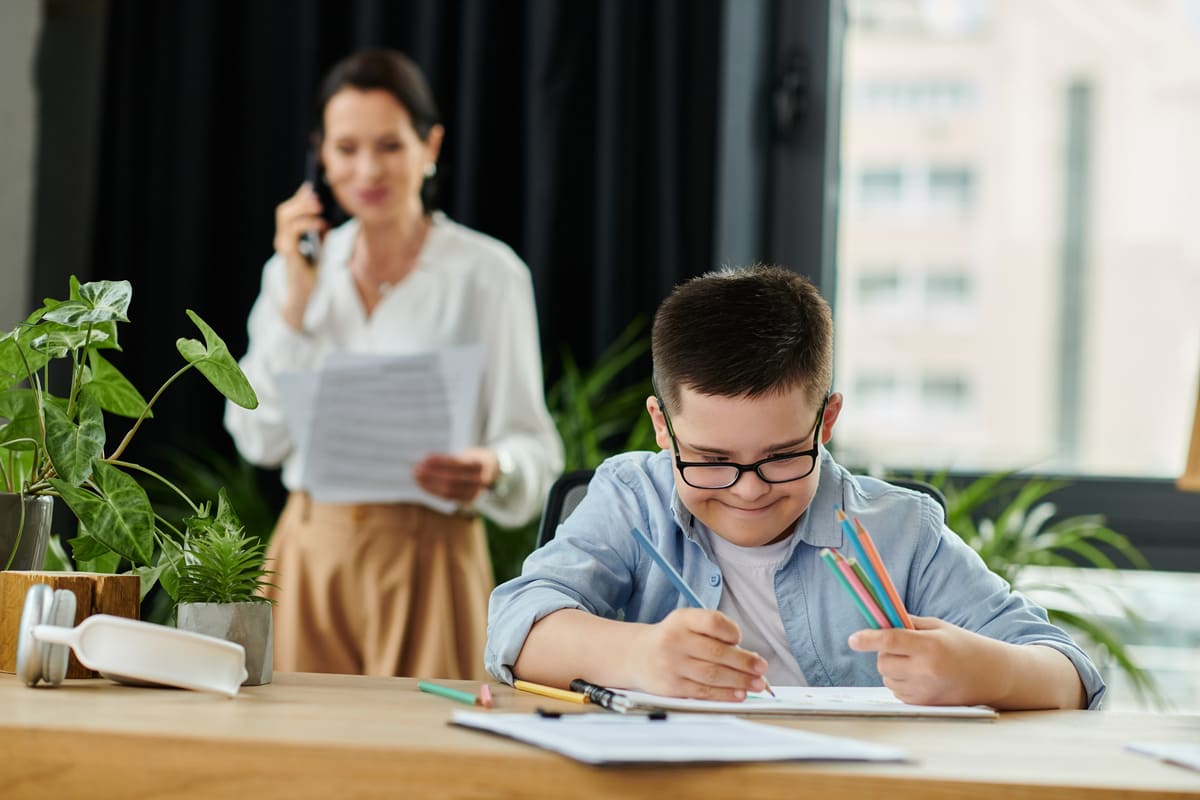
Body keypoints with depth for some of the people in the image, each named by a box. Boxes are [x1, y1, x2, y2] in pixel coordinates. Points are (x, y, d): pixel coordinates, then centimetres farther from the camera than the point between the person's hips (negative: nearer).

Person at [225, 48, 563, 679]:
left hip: (426, 556, -3)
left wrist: (493, 470, -28)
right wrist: (297, 297, -4)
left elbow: (533, 446, -6)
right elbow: (261, 439, 3)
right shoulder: (295, 268, 10)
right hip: (309, 552, 4)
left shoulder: (487, 273, -4)